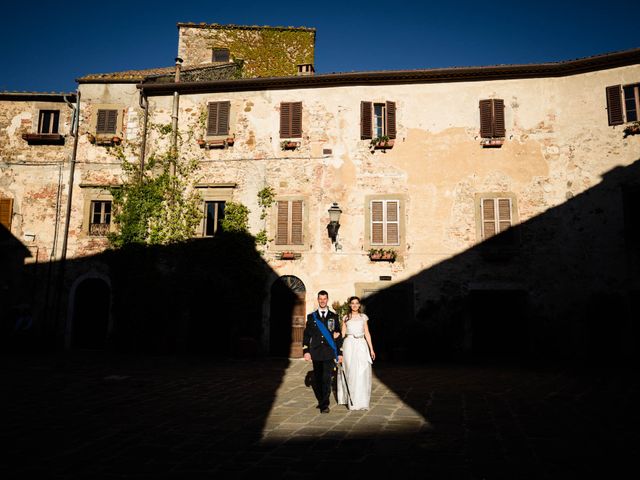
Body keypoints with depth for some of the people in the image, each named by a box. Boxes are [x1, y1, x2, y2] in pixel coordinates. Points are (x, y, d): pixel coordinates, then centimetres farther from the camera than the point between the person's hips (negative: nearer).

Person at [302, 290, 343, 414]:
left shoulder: (334, 316, 8)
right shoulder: (311, 316, 8)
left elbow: (338, 335, 9)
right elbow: (306, 335, 7)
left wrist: (339, 353, 6)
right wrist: (306, 351, -1)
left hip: (329, 353, -1)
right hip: (316, 353, 1)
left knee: (327, 379, -9)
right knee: (318, 379, 8)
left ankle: (324, 405, -4)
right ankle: (321, 401, 23)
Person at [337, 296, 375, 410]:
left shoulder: (363, 317, 10)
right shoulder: (346, 318, 8)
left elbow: (367, 333, 10)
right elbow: (342, 334, 7)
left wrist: (371, 349, 5)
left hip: (361, 346, 1)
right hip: (349, 345, -1)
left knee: (362, 373, -4)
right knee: (350, 372, -1)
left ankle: (361, 401, 6)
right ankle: (351, 401, 8)